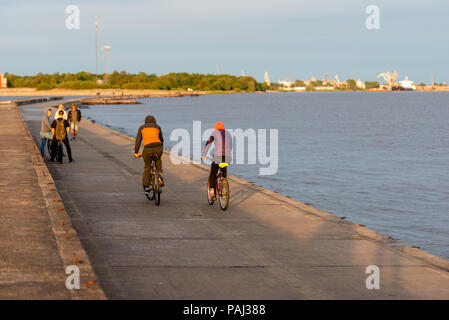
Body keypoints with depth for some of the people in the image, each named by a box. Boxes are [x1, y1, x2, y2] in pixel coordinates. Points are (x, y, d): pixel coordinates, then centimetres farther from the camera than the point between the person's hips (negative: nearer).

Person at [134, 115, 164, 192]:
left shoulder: (142, 127, 19)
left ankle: (146, 187, 21)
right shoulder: (157, 127, 22)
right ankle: (159, 175, 13)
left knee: (147, 167, 20)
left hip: (148, 149, -1)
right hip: (158, 148, 1)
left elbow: (138, 140, 17)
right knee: (158, 160, 34)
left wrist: (136, 153, 22)